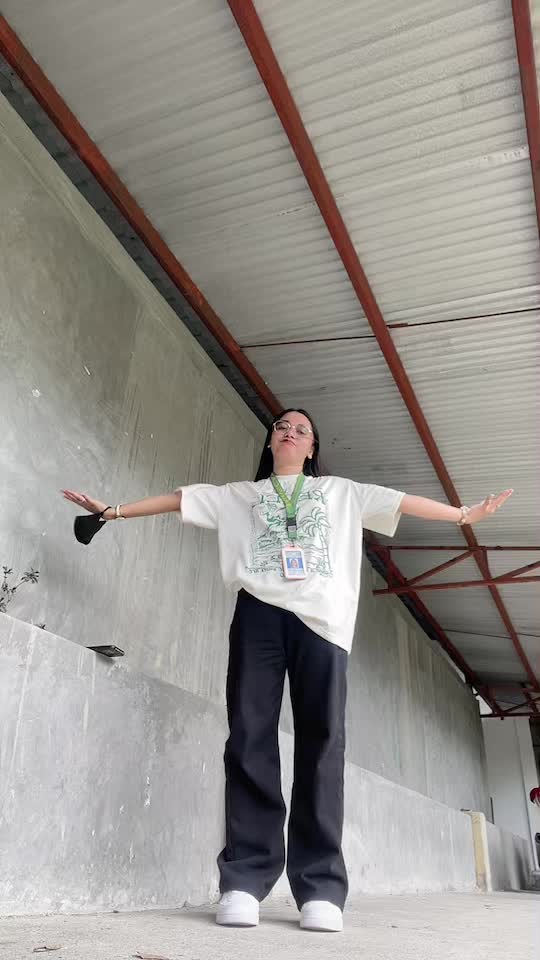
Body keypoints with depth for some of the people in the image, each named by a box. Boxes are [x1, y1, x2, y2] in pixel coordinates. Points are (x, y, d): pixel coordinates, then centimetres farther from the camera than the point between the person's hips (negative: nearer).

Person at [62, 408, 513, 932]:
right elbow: (178, 499, 22)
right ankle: (244, 880, -3)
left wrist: (465, 514, 17)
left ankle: (320, 886, -4)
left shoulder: (340, 491, 25)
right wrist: (112, 510, 18)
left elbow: (401, 501, 21)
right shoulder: (241, 494, 26)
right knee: (250, 739, -7)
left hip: (322, 618, 0)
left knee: (321, 742, -7)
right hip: (258, 614, 1)